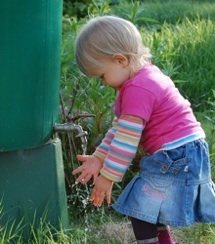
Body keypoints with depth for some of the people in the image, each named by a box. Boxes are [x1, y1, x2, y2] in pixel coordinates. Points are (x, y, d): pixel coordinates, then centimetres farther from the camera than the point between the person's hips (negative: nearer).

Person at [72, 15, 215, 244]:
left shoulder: (138, 90, -22)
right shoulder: (145, 76, 11)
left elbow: (127, 140, -20)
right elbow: (120, 128, 14)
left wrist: (107, 177, -12)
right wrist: (99, 157, 11)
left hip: (174, 158, -11)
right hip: (183, 154, 11)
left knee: (140, 210, -3)